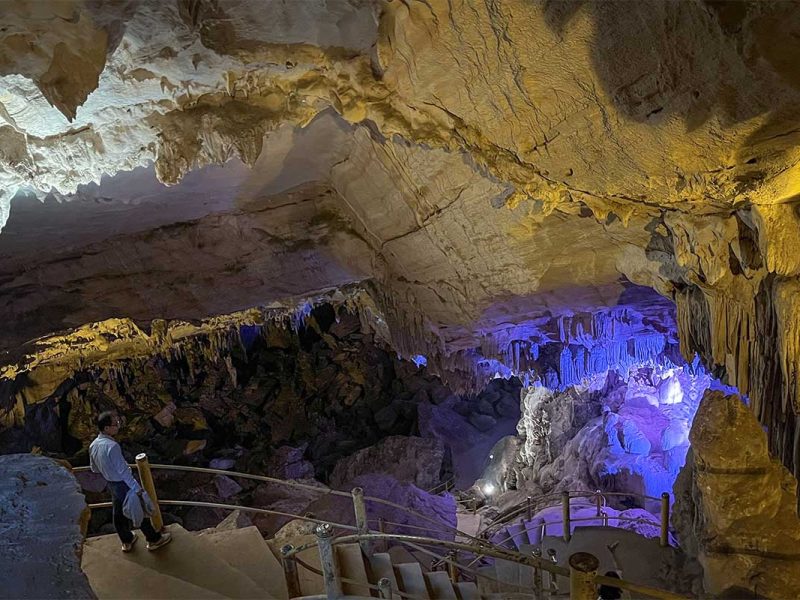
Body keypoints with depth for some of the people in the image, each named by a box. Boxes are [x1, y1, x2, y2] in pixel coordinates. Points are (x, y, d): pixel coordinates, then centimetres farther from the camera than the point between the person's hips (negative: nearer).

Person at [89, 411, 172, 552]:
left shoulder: (93, 445, -6)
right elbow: (123, 471, -28)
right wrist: (136, 488, -19)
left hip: (111, 484, 8)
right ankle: (154, 539, 24)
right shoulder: (112, 446, -32)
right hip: (124, 485, -8)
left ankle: (127, 541, 41)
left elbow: (94, 469, 8)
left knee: (118, 513, 22)